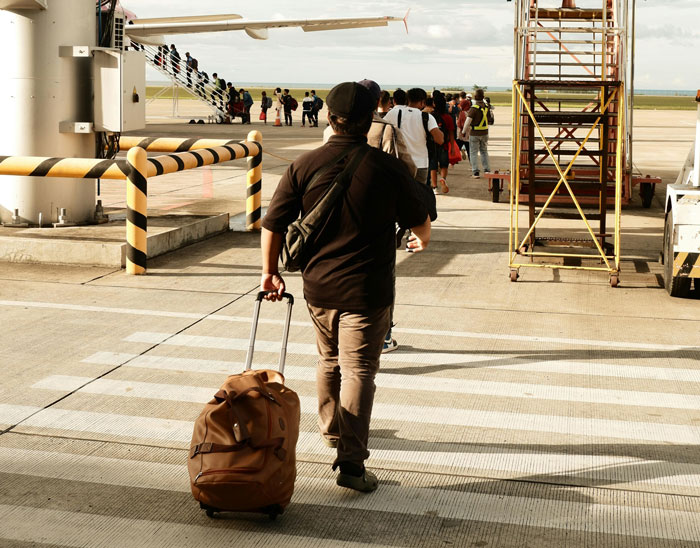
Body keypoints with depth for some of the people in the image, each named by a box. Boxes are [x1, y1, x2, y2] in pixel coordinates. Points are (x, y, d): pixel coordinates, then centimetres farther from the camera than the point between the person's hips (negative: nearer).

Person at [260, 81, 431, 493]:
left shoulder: (304, 166, -4)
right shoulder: (389, 169, -9)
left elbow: (273, 224, -2)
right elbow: (420, 220, 6)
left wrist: (271, 271, 12)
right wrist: (422, 241, 29)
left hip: (317, 285, 4)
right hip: (367, 289, -4)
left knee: (329, 361, 22)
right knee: (359, 369, 0)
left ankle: (333, 433, 42)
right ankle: (351, 462, -4)